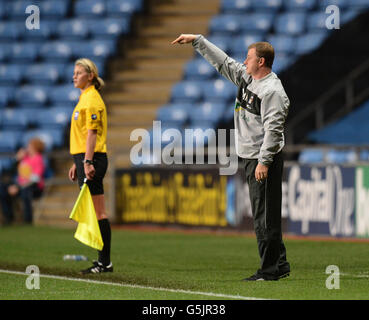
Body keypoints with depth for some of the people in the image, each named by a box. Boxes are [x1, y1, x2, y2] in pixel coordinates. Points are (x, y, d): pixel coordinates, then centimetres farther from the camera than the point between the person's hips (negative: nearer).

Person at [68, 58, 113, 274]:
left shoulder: (92, 100, -11)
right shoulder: (85, 98, 19)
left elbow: (92, 133, -18)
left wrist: (87, 162, -24)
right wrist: (77, 163, 24)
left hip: (92, 158, -10)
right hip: (85, 158, 10)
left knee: (98, 212, -9)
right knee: (94, 212, 10)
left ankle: (105, 262, -8)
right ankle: (103, 260, 12)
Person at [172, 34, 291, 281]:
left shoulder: (272, 90, -15)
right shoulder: (246, 77, 13)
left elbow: (273, 128, -20)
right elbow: (222, 62, 24)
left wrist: (264, 161, -23)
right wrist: (197, 41, 23)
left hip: (265, 159, -10)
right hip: (250, 158, 10)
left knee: (265, 215, -8)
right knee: (263, 214, 11)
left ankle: (270, 269, -6)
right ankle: (279, 265, 15)